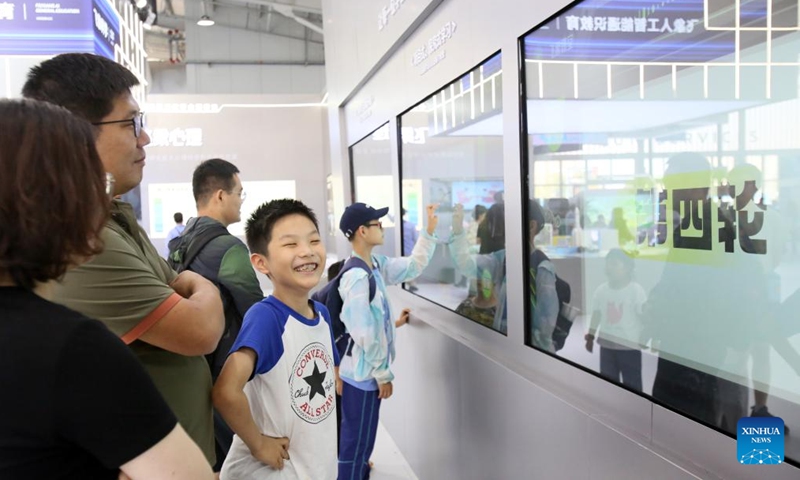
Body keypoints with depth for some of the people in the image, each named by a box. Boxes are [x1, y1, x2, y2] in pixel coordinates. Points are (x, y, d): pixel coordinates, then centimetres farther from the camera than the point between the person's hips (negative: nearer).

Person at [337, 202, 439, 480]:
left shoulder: (376, 265, 4)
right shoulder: (357, 278, -25)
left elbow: (413, 267, 17)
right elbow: (365, 335, -24)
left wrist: (430, 231, 9)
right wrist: (383, 375, -15)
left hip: (366, 371, 9)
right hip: (362, 374, -9)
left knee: (361, 439, 23)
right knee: (355, 442, 5)